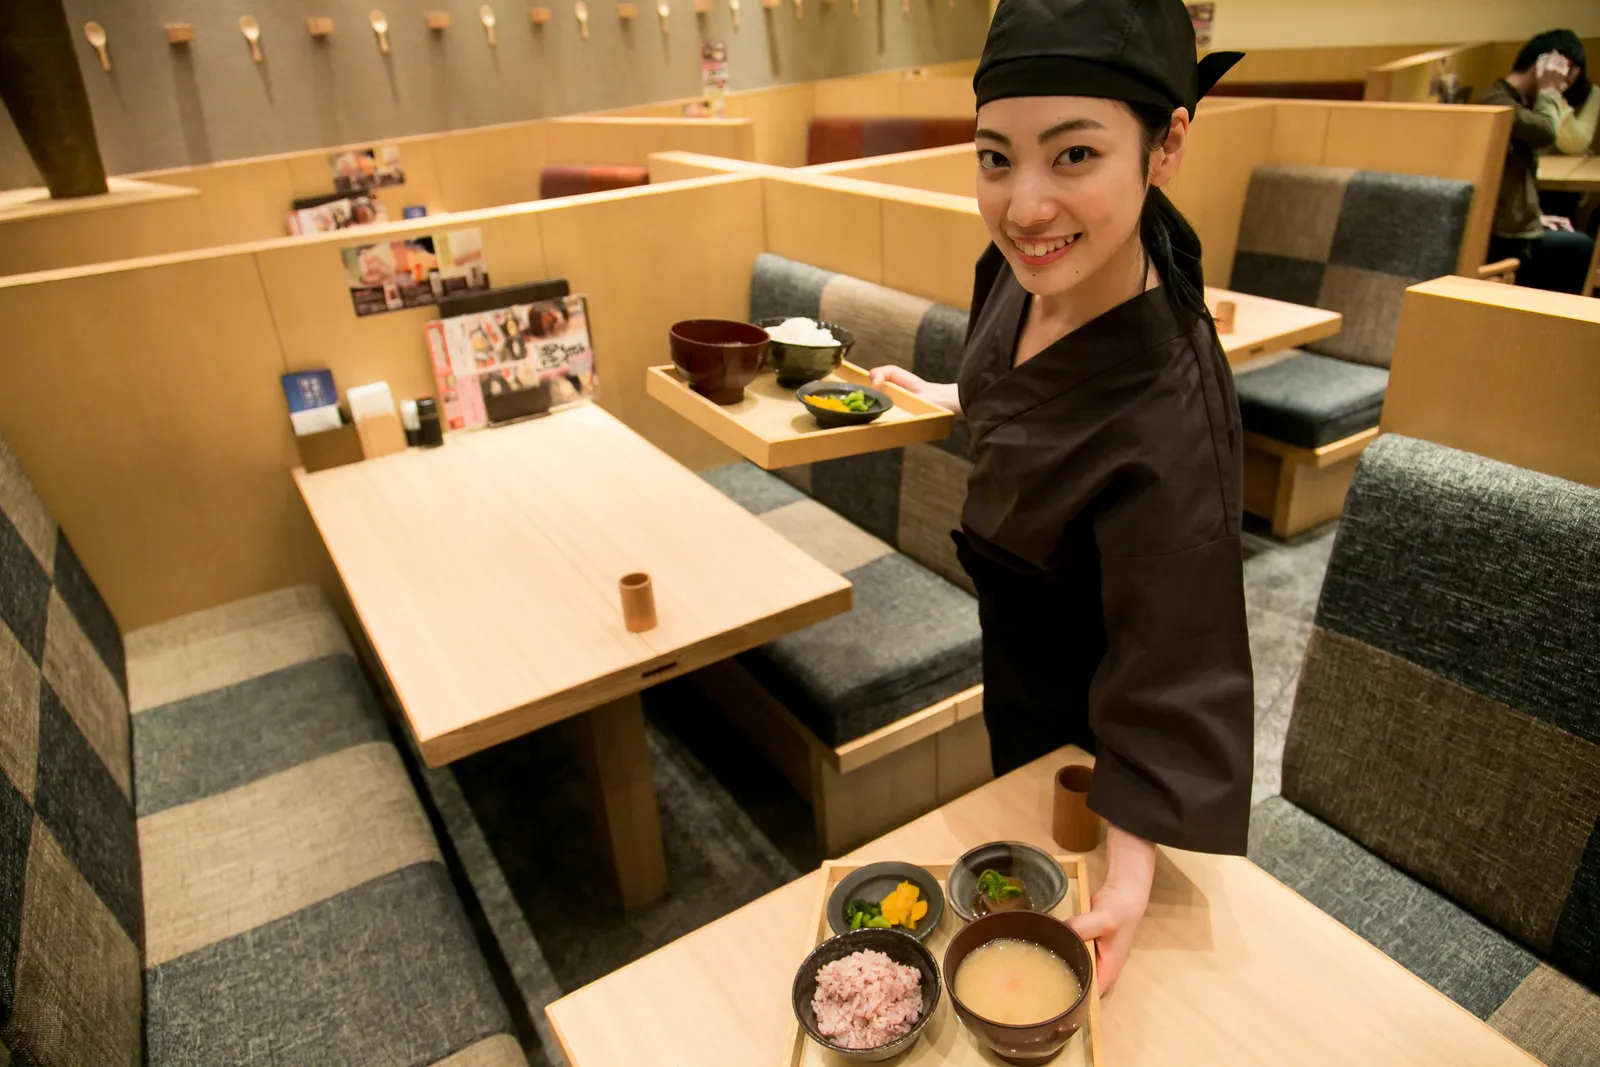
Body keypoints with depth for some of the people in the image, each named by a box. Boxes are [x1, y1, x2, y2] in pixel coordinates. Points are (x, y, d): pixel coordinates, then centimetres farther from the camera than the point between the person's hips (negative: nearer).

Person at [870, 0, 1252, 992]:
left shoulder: (1171, 424, -42)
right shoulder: (1024, 261, -19)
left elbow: (1174, 678, -33)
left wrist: (1131, 882, -37)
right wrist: (949, 396, 20)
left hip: (1071, 688, -7)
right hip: (1016, 625, 7)